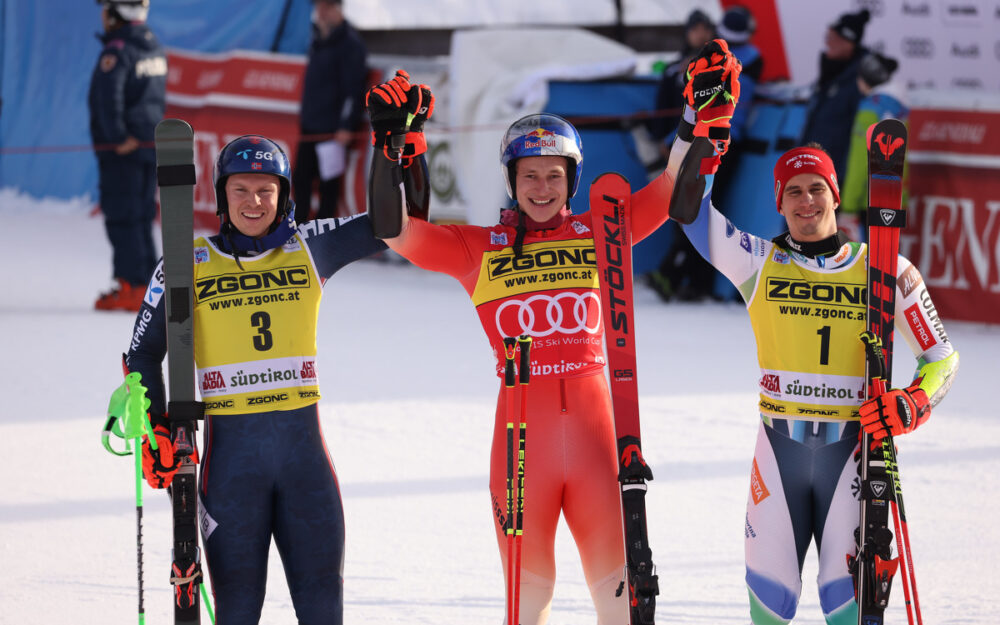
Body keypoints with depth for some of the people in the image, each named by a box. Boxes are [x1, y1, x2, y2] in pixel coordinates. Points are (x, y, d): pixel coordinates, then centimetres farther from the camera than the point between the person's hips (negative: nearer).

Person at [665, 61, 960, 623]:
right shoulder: (761, 264, 5)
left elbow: (942, 358, 7)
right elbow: (687, 202, -2)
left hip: (852, 447, -1)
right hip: (779, 449, 1)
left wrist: (913, 404, -14)